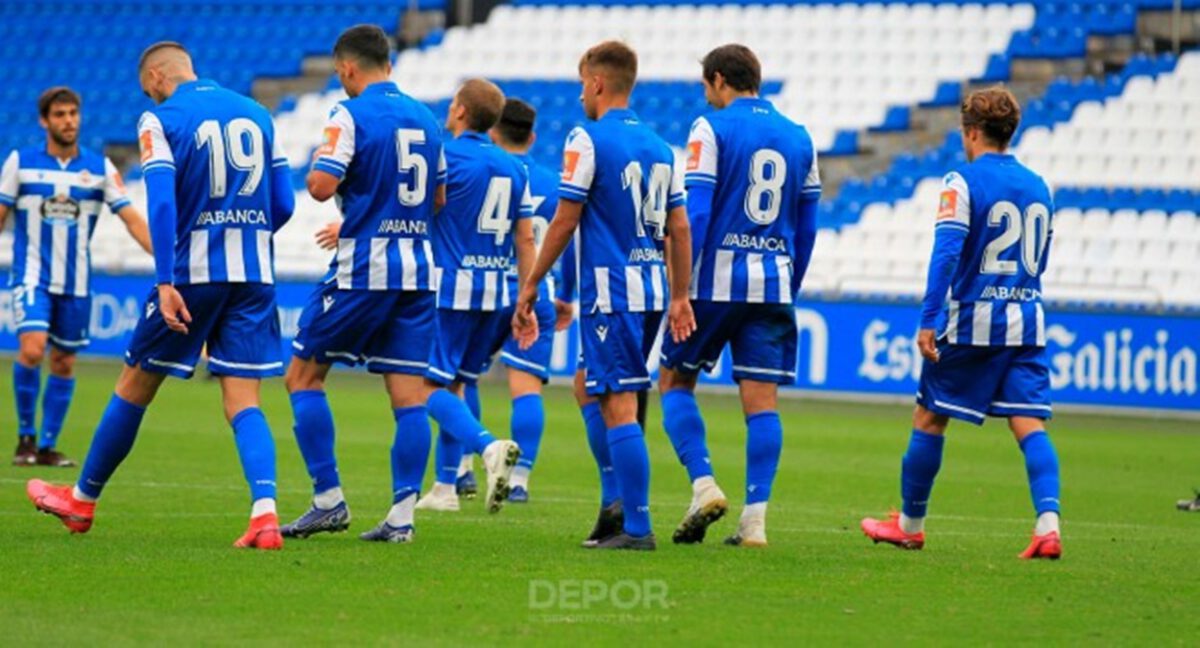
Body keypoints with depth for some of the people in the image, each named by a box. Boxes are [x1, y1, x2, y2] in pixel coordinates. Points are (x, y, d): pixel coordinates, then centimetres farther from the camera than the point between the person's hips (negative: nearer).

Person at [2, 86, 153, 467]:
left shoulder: (100, 168, 1)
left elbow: (132, 219, -4)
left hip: (76, 282, 2)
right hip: (32, 275, -2)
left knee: (64, 363, 6)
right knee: (32, 349, -20)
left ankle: (48, 445, 17)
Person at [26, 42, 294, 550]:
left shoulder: (161, 119, -3)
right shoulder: (257, 113, 12)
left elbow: (162, 200, -16)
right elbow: (283, 205, 11)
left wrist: (166, 283, -21)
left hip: (194, 270, -4)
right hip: (254, 275, 4)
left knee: (134, 387, 12)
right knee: (243, 401, 1)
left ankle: (83, 500, 27)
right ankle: (264, 513, -21)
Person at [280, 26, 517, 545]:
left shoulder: (352, 114, -8)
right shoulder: (425, 119, 14)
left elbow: (322, 185, -18)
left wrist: (313, 170, 6)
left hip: (363, 269, -6)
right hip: (417, 270, 6)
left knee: (303, 376, 8)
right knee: (411, 390, 6)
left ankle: (328, 501, 6)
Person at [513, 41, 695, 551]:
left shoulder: (588, 140, -8)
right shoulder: (659, 146, 12)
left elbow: (565, 222, -9)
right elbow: (680, 228, 13)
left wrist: (531, 285, 0)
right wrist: (680, 296, 20)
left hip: (611, 292, -8)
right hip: (652, 289, 8)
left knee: (618, 407, -6)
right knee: (587, 386, 22)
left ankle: (637, 527, -9)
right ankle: (617, 498, 13)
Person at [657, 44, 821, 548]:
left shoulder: (711, 129, -4)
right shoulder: (799, 138, 12)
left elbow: (694, 213, -11)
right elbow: (807, 229, 15)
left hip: (715, 280, -4)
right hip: (773, 286, 4)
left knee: (675, 382, 11)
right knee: (762, 401, 2)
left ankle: (704, 484, -5)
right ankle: (755, 518, -3)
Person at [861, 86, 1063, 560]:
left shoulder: (964, 182, -7)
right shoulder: (1037, 187, 11)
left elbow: (946, 252, -17)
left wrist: (929, 320, -18)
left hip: (971, 322, -5)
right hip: (1027, 324, 5)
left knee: (928, 419, 10)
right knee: (1030, 426, -1)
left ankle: (910, 524, 20)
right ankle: (1048, 524, -20)